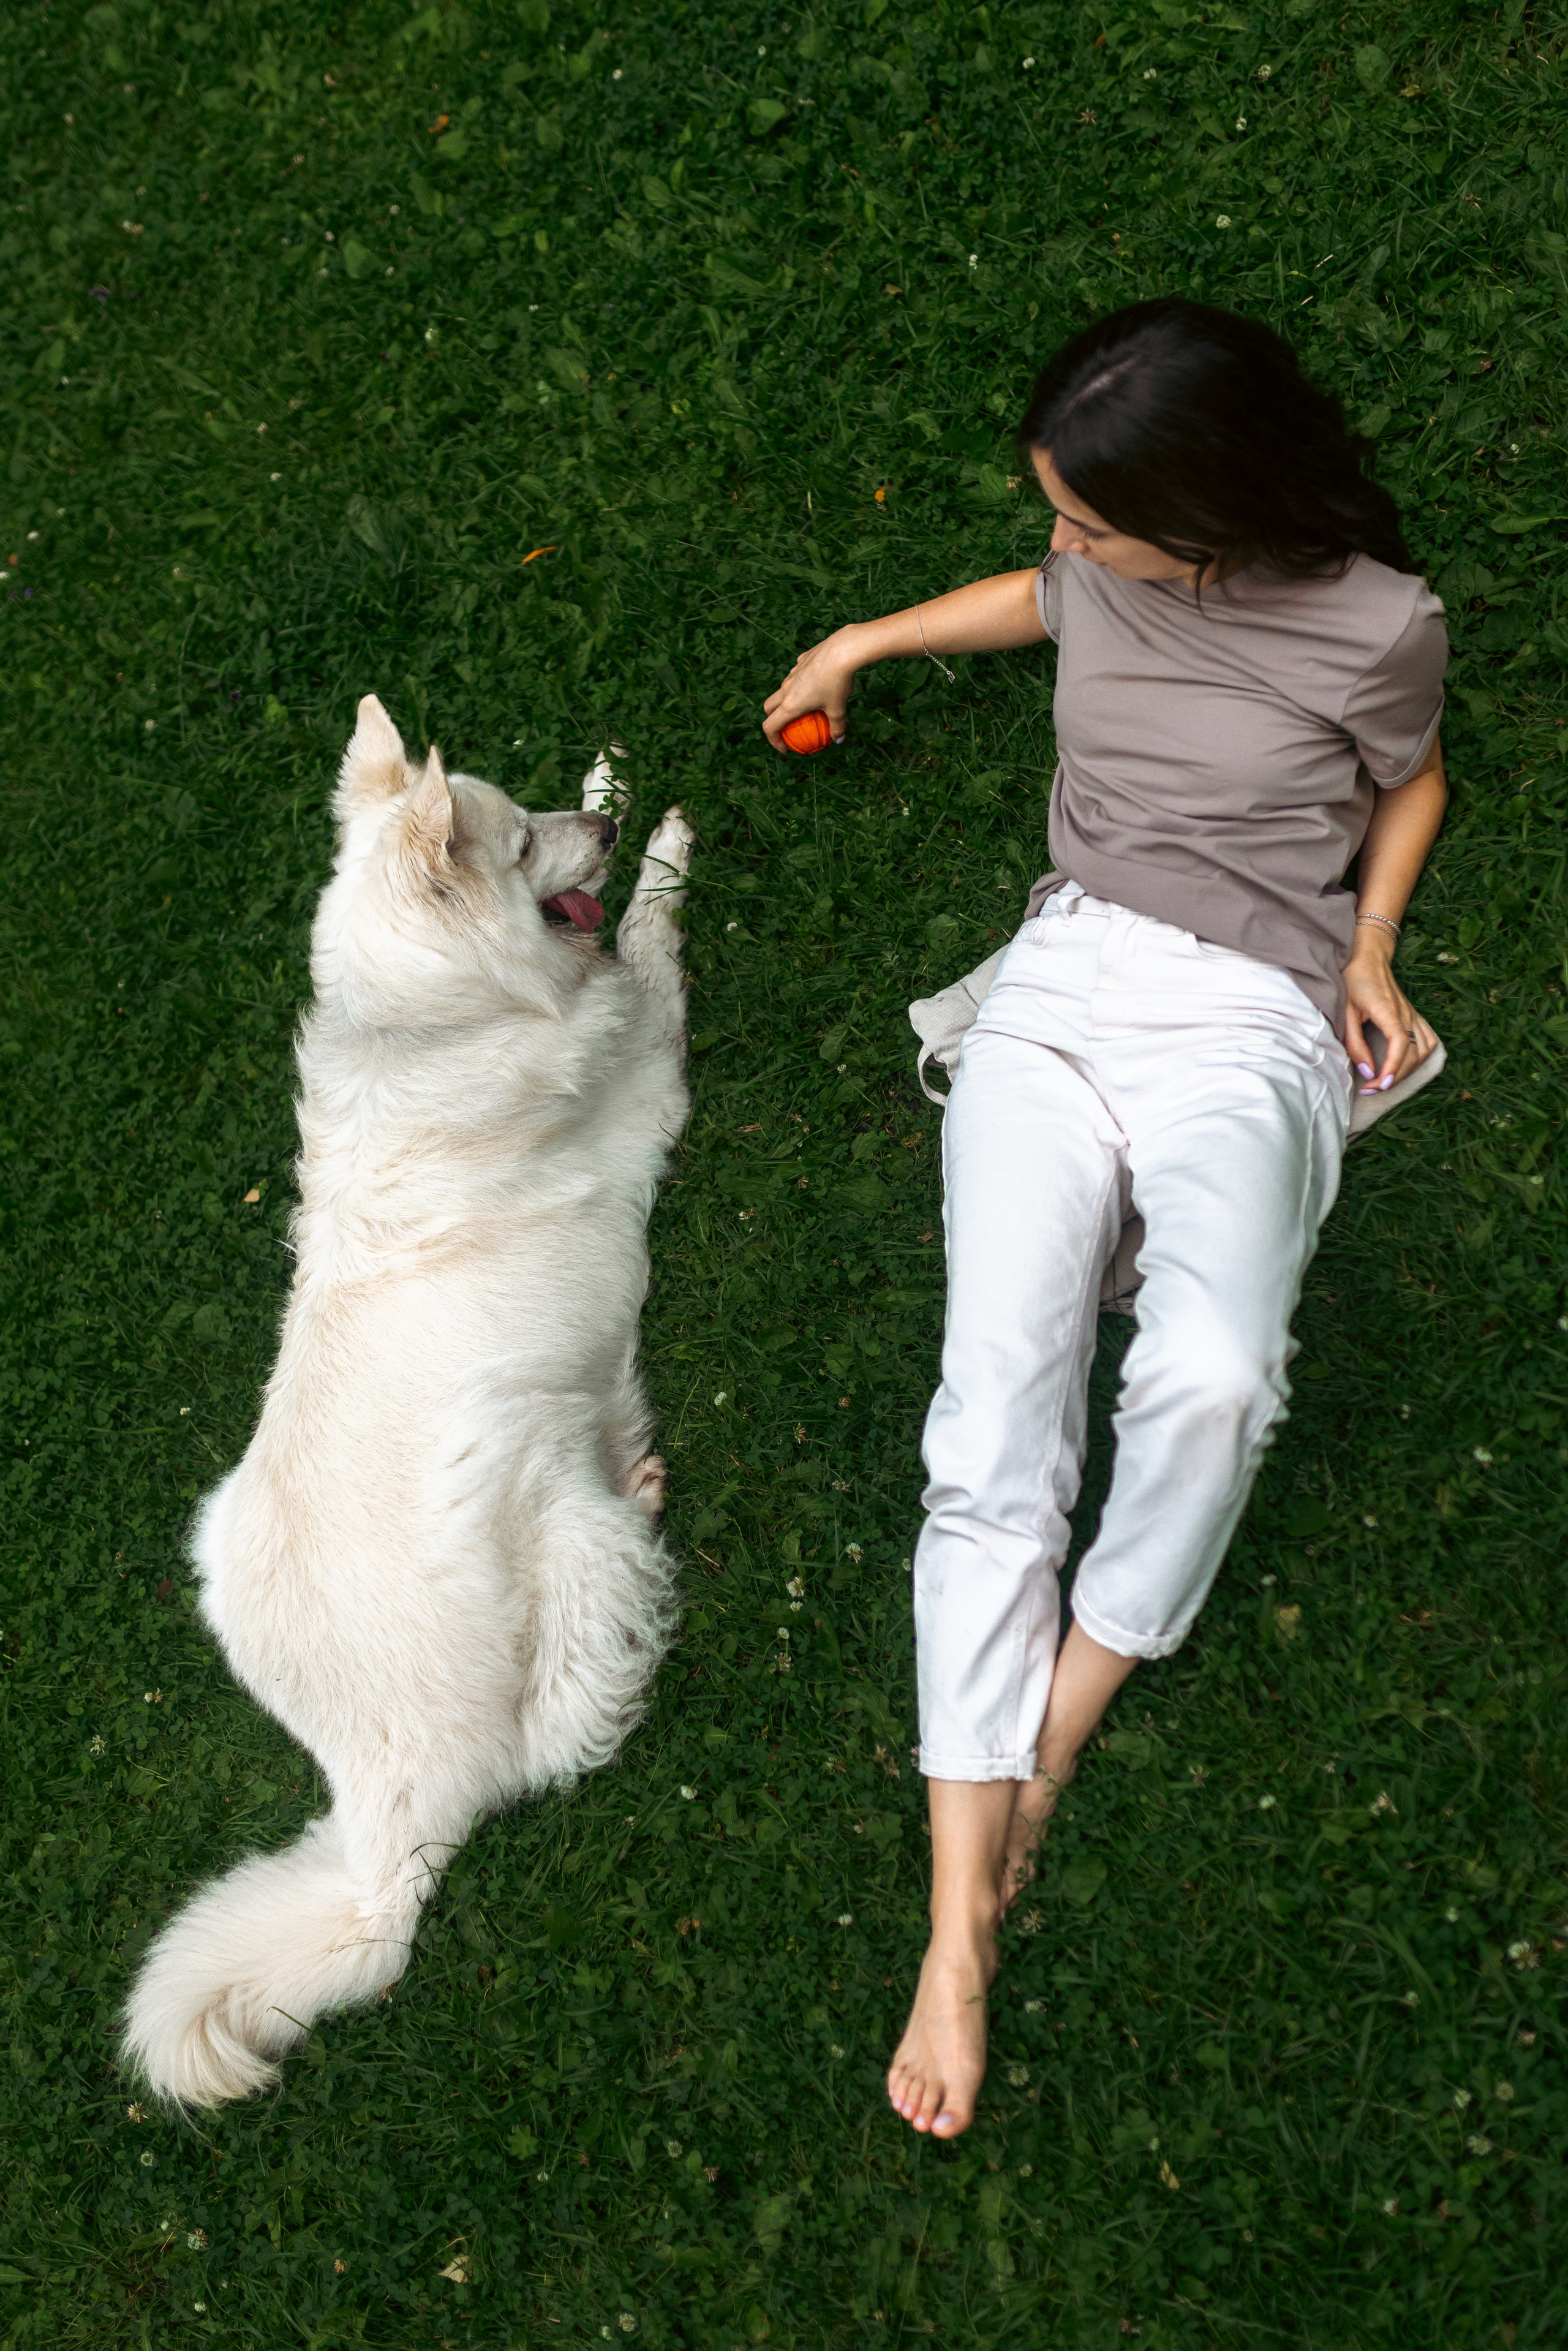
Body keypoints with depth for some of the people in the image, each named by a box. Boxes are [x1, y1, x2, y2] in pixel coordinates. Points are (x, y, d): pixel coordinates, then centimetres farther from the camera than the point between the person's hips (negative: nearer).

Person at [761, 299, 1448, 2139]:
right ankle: (960, 1926, -20)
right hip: (1061, 984, 3)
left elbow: (1410, 781, 17)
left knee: (1210, 1380, -35)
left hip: (1249, 1024, -3)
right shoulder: (1109, 567, 9)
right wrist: (869, 639, 37)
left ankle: (1056, 1739, -10)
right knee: (994, 1430, -19)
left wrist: (1370, 951, 5)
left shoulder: (1374, 623, -3)